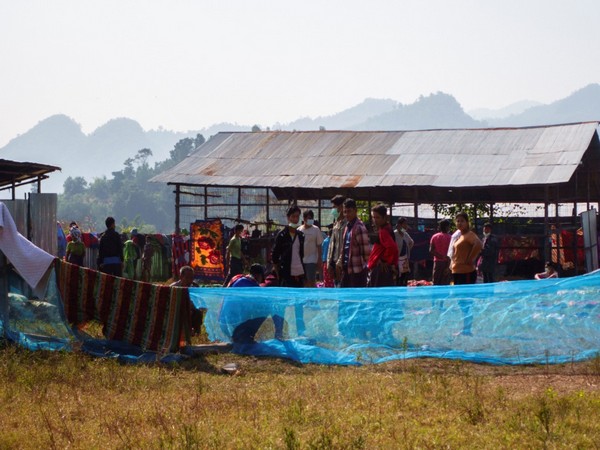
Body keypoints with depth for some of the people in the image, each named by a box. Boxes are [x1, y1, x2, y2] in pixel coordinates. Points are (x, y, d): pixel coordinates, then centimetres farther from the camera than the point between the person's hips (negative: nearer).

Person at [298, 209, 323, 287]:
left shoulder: (316, 229, -3)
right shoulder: (299, 230, 5)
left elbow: (319, 246, -3)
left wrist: (319, 260, -7)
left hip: (311, 260, -4)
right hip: (301, 260, 4)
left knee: (311, 281, -10)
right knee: (305, 281, 9)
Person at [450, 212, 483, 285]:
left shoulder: (469, 235, -10)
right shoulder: (458, 236, 17)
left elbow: (478, 244, -30)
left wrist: (469, 260, -22)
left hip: (466, 273, -10)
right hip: (456, 272, 10)